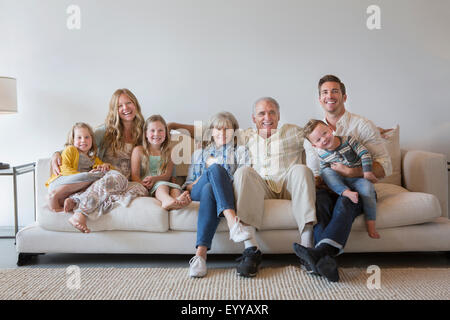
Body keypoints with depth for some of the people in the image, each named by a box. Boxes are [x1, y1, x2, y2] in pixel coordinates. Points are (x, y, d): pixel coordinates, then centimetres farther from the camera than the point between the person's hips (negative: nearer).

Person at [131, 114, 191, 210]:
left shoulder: (168, 152, 15)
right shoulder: (138, 151, 9)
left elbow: (167, 175, 6)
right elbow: (134, 176, 2)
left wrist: (154, 179, -16)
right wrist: (143, 184, -22)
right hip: (146, 188, -3)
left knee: (176, 187, -30)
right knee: (162, 186, -35)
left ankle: (178, 200, -66)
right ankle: (168, 200, -69)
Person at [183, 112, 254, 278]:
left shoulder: (240, 151, 25)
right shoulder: (199, 153, 31)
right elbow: (189, 183, 25)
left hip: (228, 194, -1)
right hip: (198, 192, 1)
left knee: (209, 189, -39)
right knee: (215, 169, -33)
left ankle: (201, 252, -53)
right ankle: (232, 222, -56)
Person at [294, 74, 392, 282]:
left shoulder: (362, 125, 4)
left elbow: (385, 167, -3)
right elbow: (312, 171, 17)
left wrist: (352, 171, -20)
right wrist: (315, 180, -9)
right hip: (329, 188, 2)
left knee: (345, 202, -37)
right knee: (319, 198, -33)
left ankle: (319, 252, -56)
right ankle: (326, 261, -50)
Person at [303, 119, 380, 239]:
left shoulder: (348, 140, -9)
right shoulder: (322, 154, -2)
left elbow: (364, 153, -10)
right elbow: (323, 170, 3)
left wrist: (367, 172, -19)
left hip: (357, 177, -2)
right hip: (339, 182, 2)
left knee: (367, 188, -31)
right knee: (326, 172, -24)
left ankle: (370, 224, -23)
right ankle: (347, 193, -42)